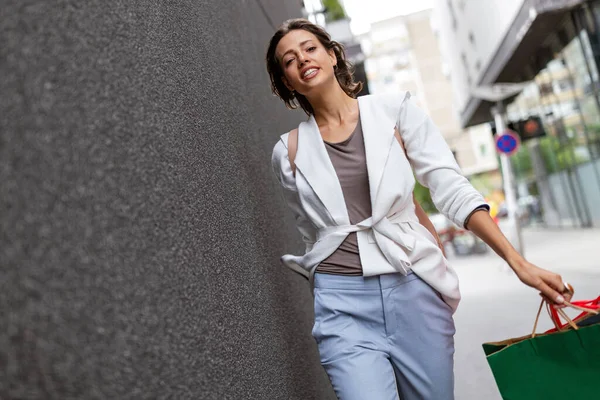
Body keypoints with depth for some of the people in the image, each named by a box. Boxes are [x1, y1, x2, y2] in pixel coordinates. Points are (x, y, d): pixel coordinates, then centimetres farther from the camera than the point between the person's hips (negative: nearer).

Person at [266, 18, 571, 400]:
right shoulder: (289, 151, 5)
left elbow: (452, 189, -3)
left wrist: (518, 261, -10)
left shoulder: (393, 110, 3)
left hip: (415, 289, 1)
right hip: (343, 305, 0)